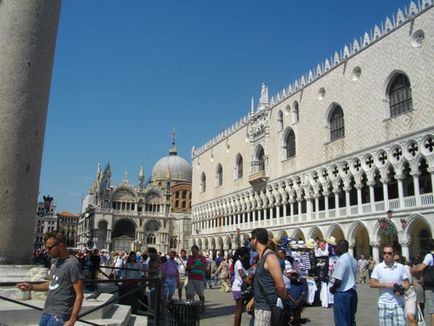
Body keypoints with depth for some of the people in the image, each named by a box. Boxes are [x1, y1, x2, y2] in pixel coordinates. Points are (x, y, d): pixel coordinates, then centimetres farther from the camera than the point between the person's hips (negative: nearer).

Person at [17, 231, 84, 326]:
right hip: (46, 312, 8)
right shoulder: (55, 261, 7)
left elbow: (79, 295, -18)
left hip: (59, 315, -8)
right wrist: (31, 287, 7)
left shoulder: (72, 264, -19)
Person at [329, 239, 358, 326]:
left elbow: (338, 281, -23)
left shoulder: (341, 260, -18)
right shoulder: (353, 260, 9)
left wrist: (332, 289, -5)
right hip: (352, 292, 9)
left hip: (342, 294, -9)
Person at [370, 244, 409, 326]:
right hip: (384, 303, -1)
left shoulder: (400, 267, 3)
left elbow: (406, 283, 7)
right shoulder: (378, 267, -2)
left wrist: (402, 290, -14)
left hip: (398, 303, 1)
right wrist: (386, 285, -17)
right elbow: (372, 284, -6)